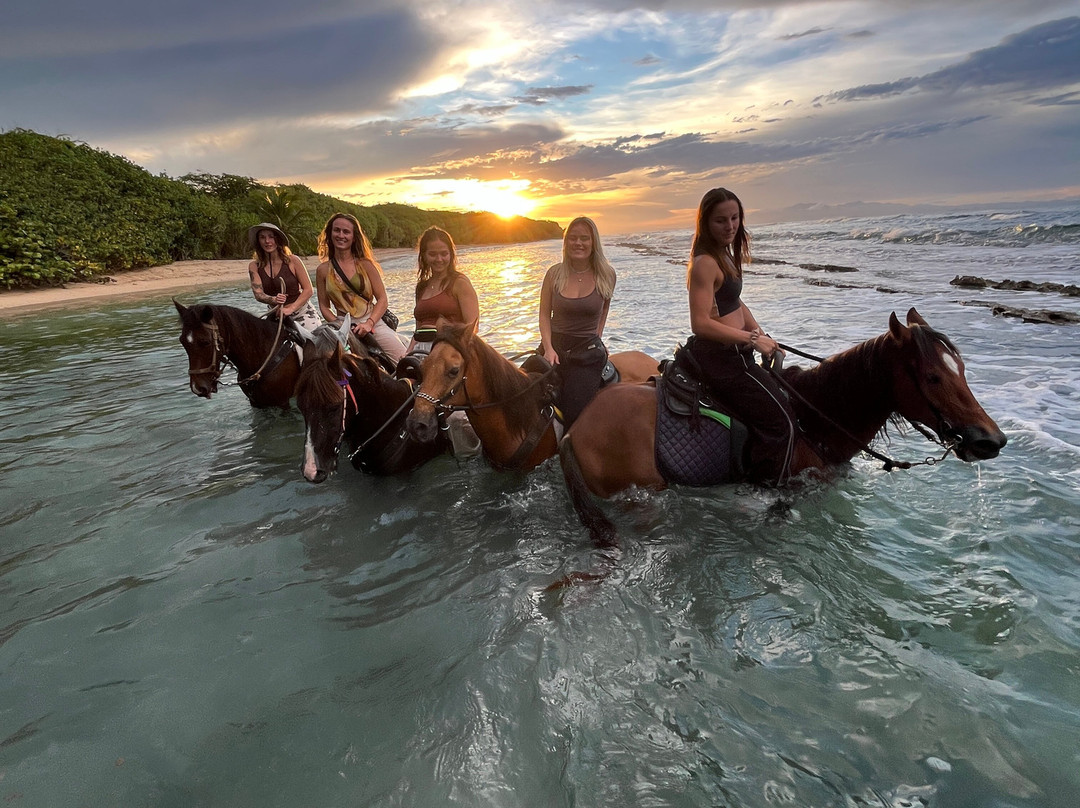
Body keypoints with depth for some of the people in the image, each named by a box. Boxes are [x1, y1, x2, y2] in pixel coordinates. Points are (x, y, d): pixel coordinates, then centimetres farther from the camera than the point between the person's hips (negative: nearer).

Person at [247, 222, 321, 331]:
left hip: (302, 312, -2)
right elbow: (258, 294, -9)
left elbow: (308, 289, -9)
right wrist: (273, 300, -31)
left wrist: (291, 309, -20)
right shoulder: (254, 266, 0)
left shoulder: (292, 260, -8)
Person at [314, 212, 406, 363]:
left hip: (373, 322, -1)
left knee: (404, 359, -19)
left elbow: (382, 299, 1)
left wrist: (369, 323, -14)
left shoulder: (366, 264, 4)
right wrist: (337, 325, -9)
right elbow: (324, 306, 10)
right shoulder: (323, 270, 7)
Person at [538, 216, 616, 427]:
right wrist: (548, 348, -12)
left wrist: (596, 337, 7)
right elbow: (544, 314, 0)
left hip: (588, 352, -1)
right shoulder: (554, 274, -3)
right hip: (554, 347, 1)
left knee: (574, 415, -6)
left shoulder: (606, 275, -3)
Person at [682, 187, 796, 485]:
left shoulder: (724, 254, 12)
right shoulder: (705, 262, -19)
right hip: (720, 358, -11)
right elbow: (701, 324, -25)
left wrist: (764, 338, 7)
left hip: (729, 354, 11)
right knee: (781, 421, -9)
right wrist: (753, 339, -20)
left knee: (784, 391, 25)